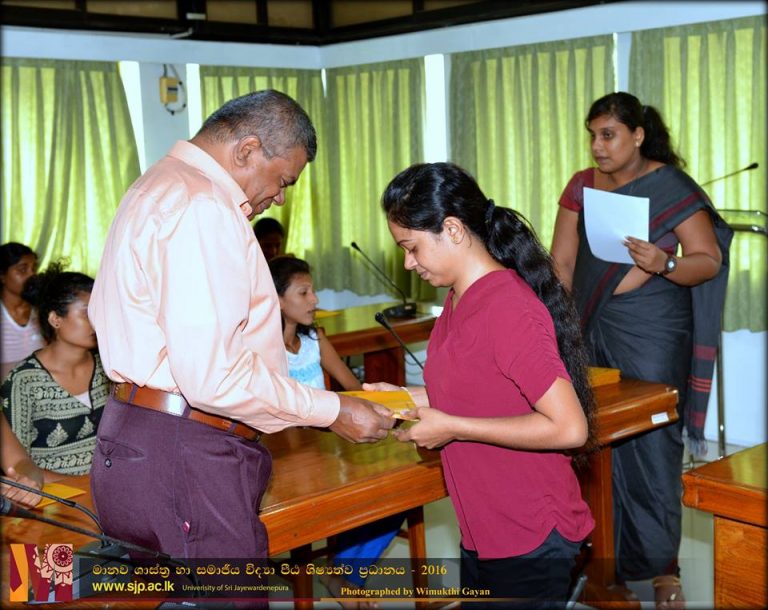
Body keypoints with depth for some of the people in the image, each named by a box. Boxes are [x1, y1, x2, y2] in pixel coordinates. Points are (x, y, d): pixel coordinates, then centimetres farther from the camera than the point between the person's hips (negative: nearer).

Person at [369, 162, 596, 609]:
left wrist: (451, 428, -22)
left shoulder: (506, 308, -23)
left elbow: (569, 428, -25)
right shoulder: (460, 299, 5)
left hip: (531, 540, -8)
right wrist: (413, 398, 3)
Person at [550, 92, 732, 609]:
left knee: (651, 444, -2)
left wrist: (664, 264, -25)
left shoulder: (671, 186, -5)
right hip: (592, 329, 4)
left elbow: (709, 260, -7)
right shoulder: (582, 186, 9)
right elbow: (562, 262, 10)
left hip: (652, 332, -4)